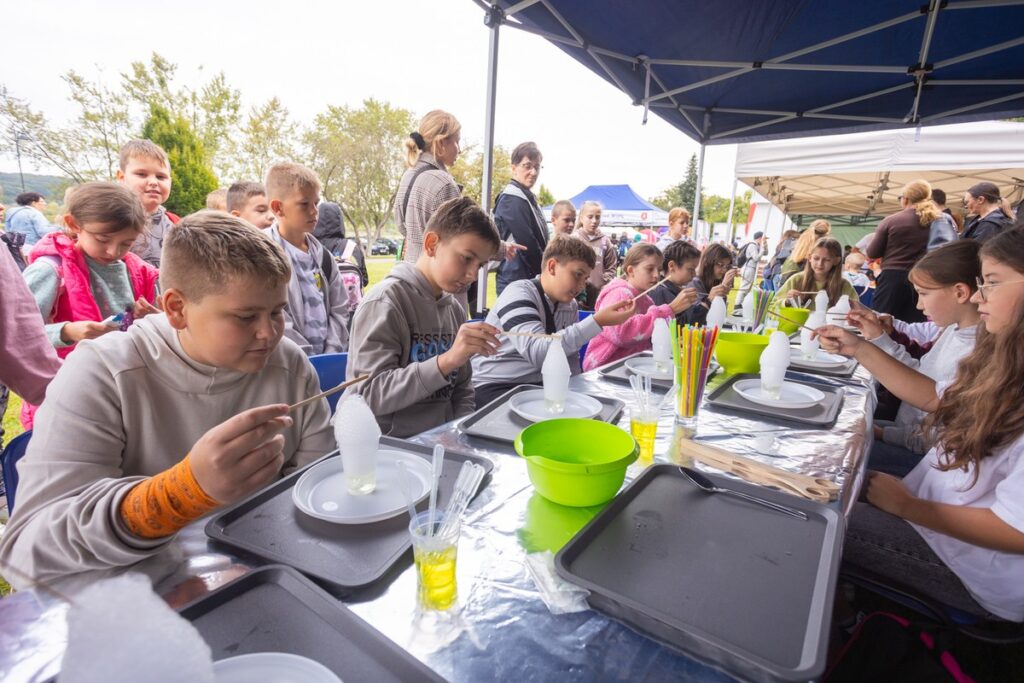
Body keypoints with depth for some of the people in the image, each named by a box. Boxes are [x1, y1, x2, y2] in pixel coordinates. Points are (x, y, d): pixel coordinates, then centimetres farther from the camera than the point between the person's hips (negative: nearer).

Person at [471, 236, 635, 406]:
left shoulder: (570, 305, 6)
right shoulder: (518, 294, -17)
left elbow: (570, 357, 13)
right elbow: (537, 352, -31)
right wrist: (597, 322, -32)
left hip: (540, 386, 7)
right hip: (495, 387, -7)